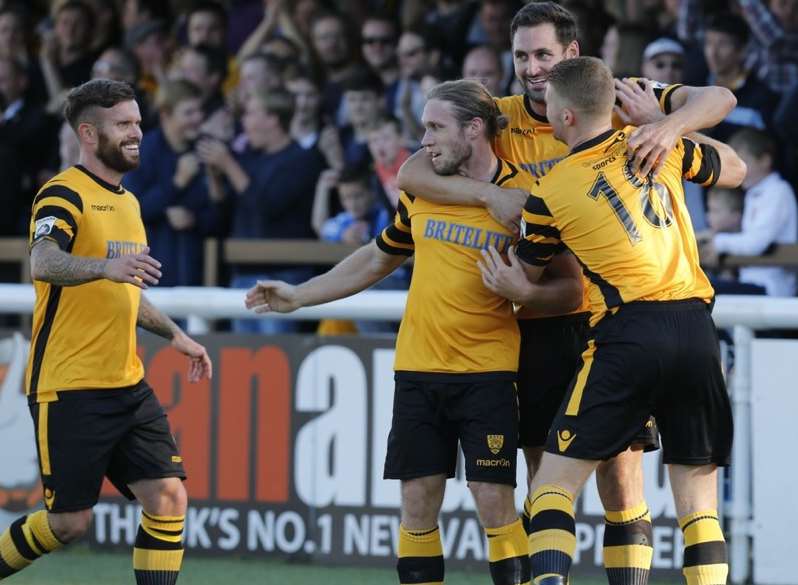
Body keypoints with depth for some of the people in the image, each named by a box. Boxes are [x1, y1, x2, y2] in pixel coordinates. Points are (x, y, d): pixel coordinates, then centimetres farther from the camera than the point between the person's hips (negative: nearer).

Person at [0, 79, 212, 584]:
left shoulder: (127, 201, 16)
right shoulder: (65, 195, -10)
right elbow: (43, 264, -31)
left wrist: (175, 335, 28)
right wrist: (105, 266, -47)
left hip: (128, 386, 8)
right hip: (69, 388, -8)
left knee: (168, 498, -5)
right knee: (71, 521, -3)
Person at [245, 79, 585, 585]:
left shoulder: (525, 198, -8)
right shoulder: (420, 190, 8)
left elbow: (570, 288, -5)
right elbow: (378, 259, 23)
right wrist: (298, 295, 21)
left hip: (488, 371, -5)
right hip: (418, 368, 5)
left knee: (494, 501, -10)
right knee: (417, 503, 3)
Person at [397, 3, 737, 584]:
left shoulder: (614, 106, -1)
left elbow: (718, 99, -7)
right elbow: (412, 173, -1)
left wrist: (669, 125, -28)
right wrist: (488, 193, -17)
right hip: (537, 324, 2)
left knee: (621, 479, -4)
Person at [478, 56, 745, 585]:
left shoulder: (549, 193, 3)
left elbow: (525, 281, 20)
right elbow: (734, 169, 30)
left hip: (628, 331, -3)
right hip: (696, 328, 3)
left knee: (555, 482, 4)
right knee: (699, 497, 8)